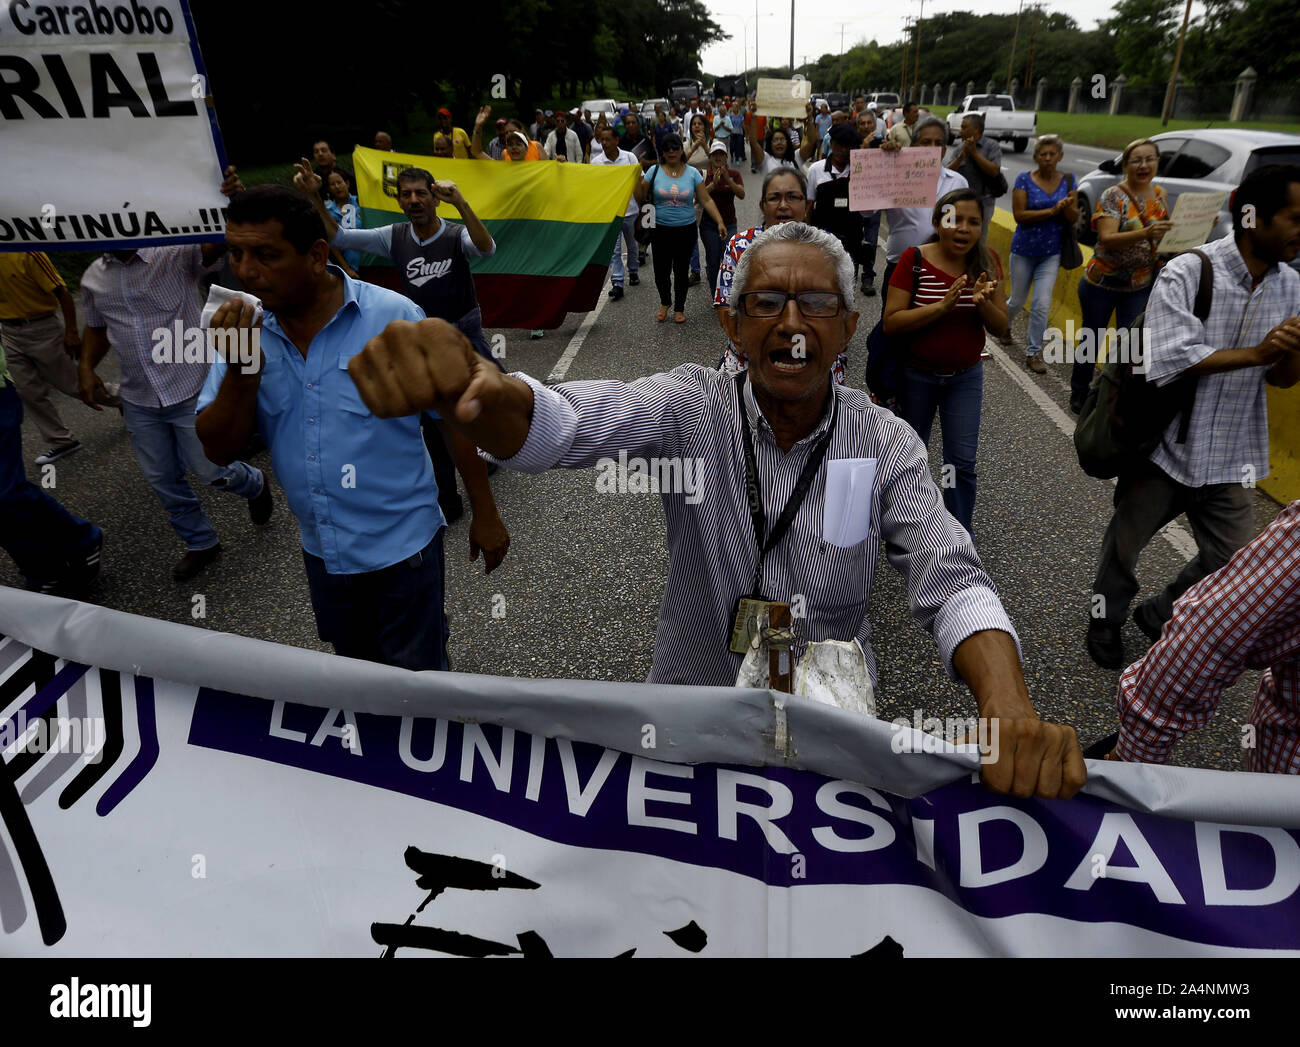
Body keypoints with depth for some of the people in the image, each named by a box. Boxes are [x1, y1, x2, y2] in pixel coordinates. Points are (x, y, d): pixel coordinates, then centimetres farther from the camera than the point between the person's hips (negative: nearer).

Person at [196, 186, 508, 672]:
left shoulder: (394, 317, -15)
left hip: (402, 545, -4)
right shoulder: (244, 329, -3)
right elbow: (219, 448, -6)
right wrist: (241, 369, -23)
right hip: (322, 552, 5)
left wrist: (485, 515, -5)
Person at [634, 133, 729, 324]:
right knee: (661, 271, 1)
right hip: (661, 231, 0)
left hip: (686, 230, 0)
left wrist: (720, 222, -7)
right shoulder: (655, 171, 1)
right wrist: (636, 179, -13)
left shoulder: (692, 173, 2)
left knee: (681, 271, 6)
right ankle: (665, 302, 31)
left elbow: (706, 201, 1)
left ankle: (679, 308, 26)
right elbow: (640, 198, 3)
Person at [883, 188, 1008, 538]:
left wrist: (983, 303, -25)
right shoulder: (914, 259, -16)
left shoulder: (986, 262, -6)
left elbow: (1000, 328, -4)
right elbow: (891, 323, -21)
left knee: (962, 462, 1)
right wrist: (943, 305, -31)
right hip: (916, 376, -2)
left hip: (966, 378, 2)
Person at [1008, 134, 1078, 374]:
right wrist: (1052, 211, -21)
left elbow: (1074, 219, 0)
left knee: (1042, 304, -6)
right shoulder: (1024, 179, -7)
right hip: (1024, 249, -1)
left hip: (1051, 253, 1)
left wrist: (1066, 207, -21)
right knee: (1018, 301, 11)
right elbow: (1019, 215, -15)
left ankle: (1033, 353, 4)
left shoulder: (1067, 181, 2)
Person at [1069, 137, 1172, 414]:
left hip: (1141, 286, 4)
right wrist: (1146, 233, -39)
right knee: (1091, 340, 9)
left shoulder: (1160, 194, 4)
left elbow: (1165, 234, 16)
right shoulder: (1112, 197, -13)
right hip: (1102, 283, -4)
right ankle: (1079, 395, 26)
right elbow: (1107, 238, -25)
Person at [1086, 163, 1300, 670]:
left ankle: (1158, 615, 35)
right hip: (1165, 446, -5)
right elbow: (1172, 359, -27)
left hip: (1230, 457, 5)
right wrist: (1258, 352, -24)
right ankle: (1106, 618, 38)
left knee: (1233, 562, 11)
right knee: (1125, 542, 13)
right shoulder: (1186, 273, -16)